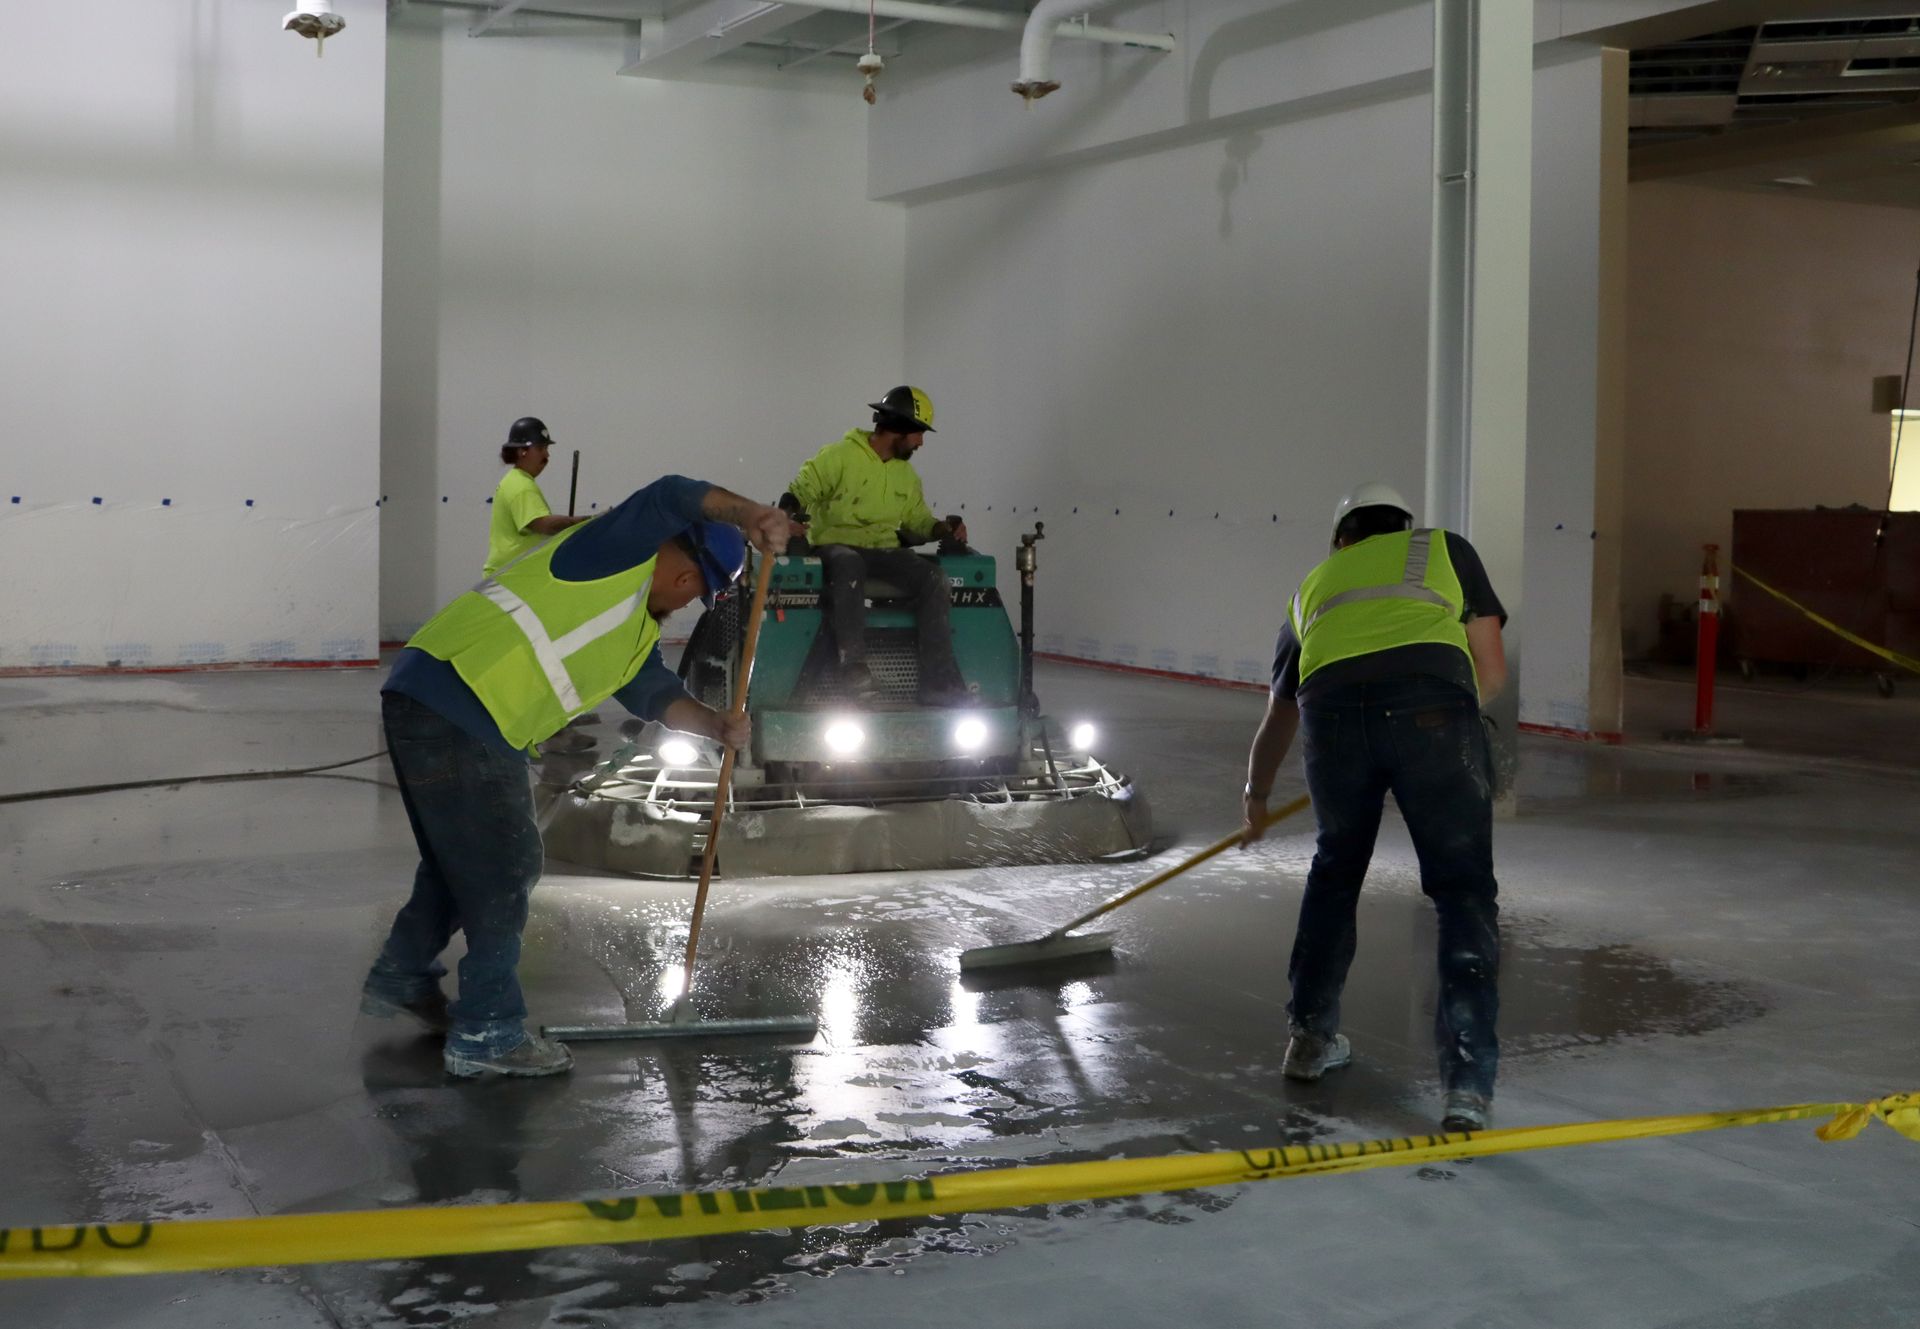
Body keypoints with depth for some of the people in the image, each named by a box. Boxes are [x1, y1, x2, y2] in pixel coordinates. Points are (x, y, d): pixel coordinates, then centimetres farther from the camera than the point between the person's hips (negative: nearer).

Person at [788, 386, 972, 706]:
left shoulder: (906, 474, 17)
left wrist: (943, 529, 0)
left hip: (885, 550, 6)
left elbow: (917, 520, 22)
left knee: (933, 578, -22)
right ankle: (853, 665, -46)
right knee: (849, 565, -42)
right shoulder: (838, 457, -4)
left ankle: (939, 682, -26)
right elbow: (797, 496, -7)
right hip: (836, 545, -5)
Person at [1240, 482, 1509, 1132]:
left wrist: (1256, 798, 59)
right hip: (1434, 704, -2)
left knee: (1335, 870, 25)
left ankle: (1310, 1036, 34)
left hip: (1333, 709, 3)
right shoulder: (1444, 548, 30)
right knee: (1464, 890, 6)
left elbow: (1277, 718, 44)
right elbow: (1491, 670, 21)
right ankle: (1468, 1081, -1)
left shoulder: (1315, 583, 36)